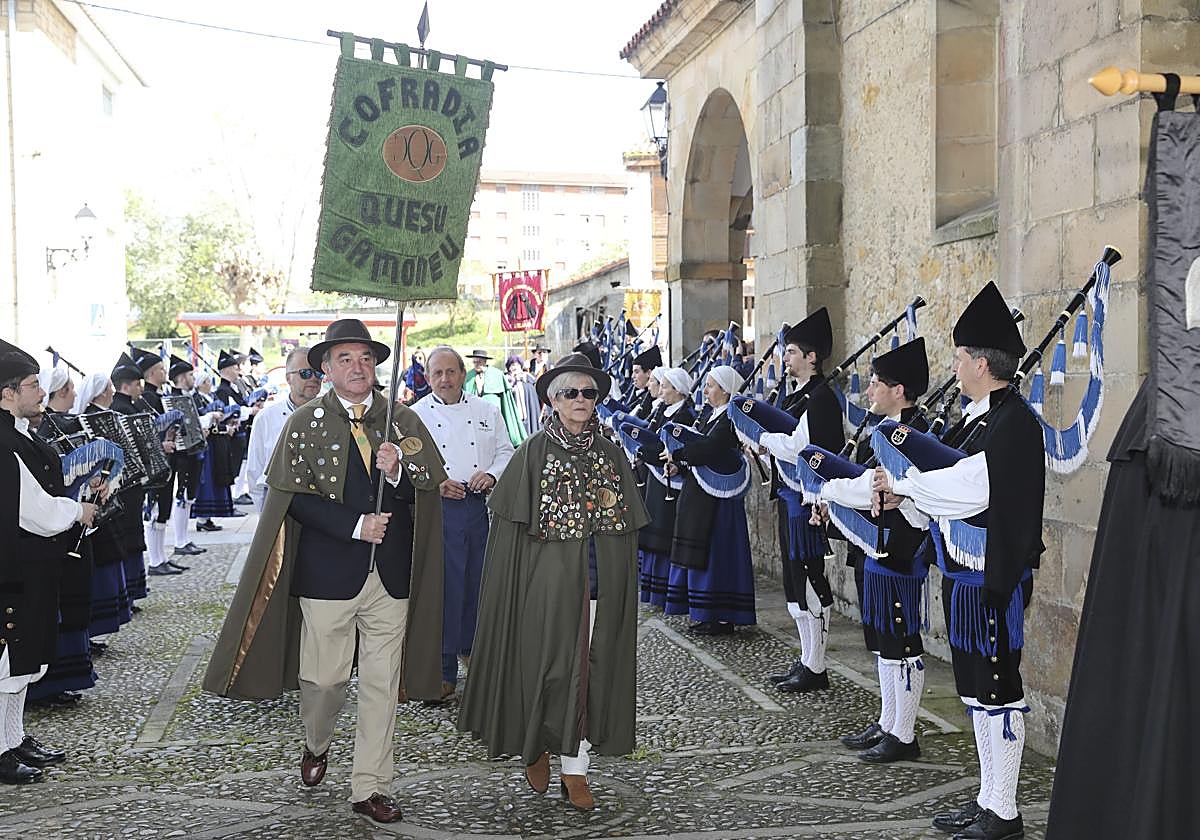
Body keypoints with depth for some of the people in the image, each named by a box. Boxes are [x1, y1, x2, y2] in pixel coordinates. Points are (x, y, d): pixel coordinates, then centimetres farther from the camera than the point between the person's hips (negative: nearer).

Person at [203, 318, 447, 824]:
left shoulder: (403, 420, 8)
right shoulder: (305, 423, 1)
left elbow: (433, 485, 6)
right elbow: (295, 497, -7)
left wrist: (398, 471, -14)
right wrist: (355, 526, -15)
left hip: (392, 573, 2)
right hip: (329, 572, -2)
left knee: (381, 685, 5)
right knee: (324, 678, 4)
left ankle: (370, 787, 17)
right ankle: (316, 745, 36)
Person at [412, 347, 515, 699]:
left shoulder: (486, 411, 10)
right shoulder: (416, 415, 1)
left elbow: (506, 451, 13)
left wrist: (492, 474, -6)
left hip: (480, 507, 4)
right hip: (439, 509, -3)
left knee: (479, 581, 12)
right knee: (445, 586, -3)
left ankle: (471, 648, 34)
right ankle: (444, 668, 8)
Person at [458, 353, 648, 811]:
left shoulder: (611, 455, 8)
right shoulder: (535, 452, -2)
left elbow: (627, 528, 11)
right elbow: (511, 523, -3)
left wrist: (623, 590, 6)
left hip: (600, 585, 3)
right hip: (549, 583, -3)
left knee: (589, 673, 6)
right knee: (547, 667, 3)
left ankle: (575, 770, 17)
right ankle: (536, 746, 29)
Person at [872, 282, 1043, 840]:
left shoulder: (1014, 423, -18)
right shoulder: (979, 416, 13)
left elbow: (965, 488, -27)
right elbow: (953, 477, 16)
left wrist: (901, 484, -15)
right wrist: (905, 492, -1)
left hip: (994, 577, -10)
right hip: (965, 571, 10)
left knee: (998, 689, -1)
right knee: (976, 686, 16)